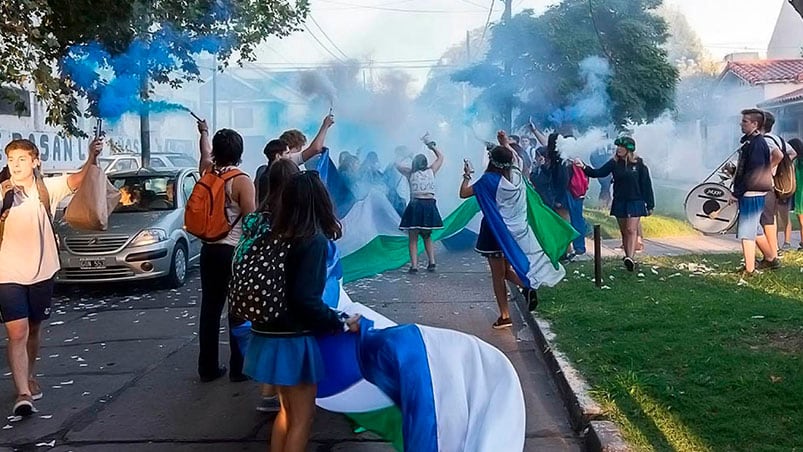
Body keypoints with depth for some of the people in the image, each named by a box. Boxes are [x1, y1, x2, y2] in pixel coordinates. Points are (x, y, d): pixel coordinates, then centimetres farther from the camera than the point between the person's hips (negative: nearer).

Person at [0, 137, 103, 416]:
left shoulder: (48, 188, -1)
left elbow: (78, 181, -17)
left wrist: (92, 157, -35)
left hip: (41, 272, 3)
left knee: (34, 329, 18)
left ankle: (28, 377, 39)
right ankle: (23, 393, -11)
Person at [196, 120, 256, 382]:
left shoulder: (207, 172, 5)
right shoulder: (242, 181, -12)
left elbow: (205, 153, 29)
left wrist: (204, 132, 49)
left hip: (209, 250, 6)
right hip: (235, 252, -6)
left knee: (210, 308, 11)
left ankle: (208, 367, 18)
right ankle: (238, 368, 5)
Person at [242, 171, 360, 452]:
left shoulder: (274, 233, 3)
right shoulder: (315, 240, -17)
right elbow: (306, 299, -22)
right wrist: (341, 325, -10)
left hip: (269, 336, 7)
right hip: (294, 340, -7)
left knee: (287, 410, 23)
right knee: (302, 417, 9)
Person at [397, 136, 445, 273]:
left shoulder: (410, 173, 5)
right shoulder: (431, 171, 8)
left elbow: (397, 165, 21)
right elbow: (440, 157, 24)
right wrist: (431, 144, 30)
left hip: (415, 205, -2)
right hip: (429, 205, 2)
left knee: (413, 238, 3)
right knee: (427, 237, 19)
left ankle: (414, 265, -7)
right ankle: (432, 262, 9)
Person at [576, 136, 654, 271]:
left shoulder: (639, 164, -5)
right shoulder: (614, 163, 3)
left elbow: (646, 185, -2)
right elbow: (599, 173, -3)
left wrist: (650, 205, -1)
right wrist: (584, 167, -19)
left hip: (635, 202, -4)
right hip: (619, 202, 4)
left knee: (631, 230, -15)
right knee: (624, 231, 8)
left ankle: (630, 258, -26)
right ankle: (628, 258, 15)